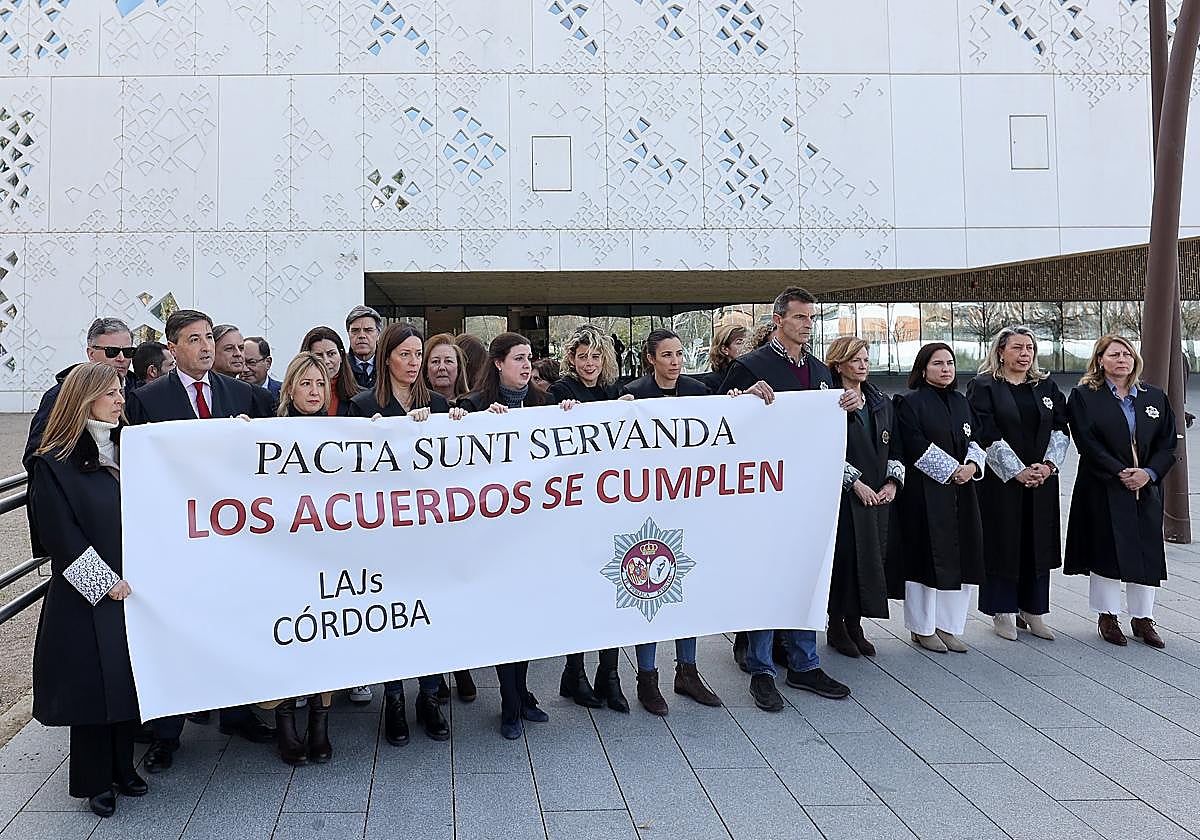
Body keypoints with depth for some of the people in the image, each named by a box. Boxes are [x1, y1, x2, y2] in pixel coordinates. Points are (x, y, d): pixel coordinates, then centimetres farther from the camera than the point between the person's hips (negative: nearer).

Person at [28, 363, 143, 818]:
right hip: (87, 596, -5)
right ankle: (96, 781, 17)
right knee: (92, 681, 3)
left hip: (133, 589, 5)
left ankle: (123, 767, 25)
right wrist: (106, 582, -13)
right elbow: (61, 537, -12)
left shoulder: (127, 449, 9)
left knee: (129, 676, 10)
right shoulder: (54, 463, -9)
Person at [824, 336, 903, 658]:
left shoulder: (882, 402, 15)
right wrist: (855, 483, -14)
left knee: (871, 556, 5)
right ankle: (836, 626, 8)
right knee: (844, 556, -4)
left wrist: (892, 483, 2)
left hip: (878, 495, 6)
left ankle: (854, 624, 15)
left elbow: (894, 448, 16)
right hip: (843, 495, -6)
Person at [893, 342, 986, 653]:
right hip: (925, 493, -7)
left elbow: (975, 441, 15)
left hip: (961, 492, 7)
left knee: (961, 558, 7)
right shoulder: (911, 403, -6)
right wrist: (952, 470, -14)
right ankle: (923, 628, 10)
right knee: (928, 558, -2)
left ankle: (948, 627, 17)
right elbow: (916, 448, -13)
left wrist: (973, 465, -5)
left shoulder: (961, 402, 16)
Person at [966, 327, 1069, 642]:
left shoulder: (1047, 387, 12)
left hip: (1042, 482, 5)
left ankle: (1033, 610, 18)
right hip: (1001, 480, -5)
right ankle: (1003, 613, 11)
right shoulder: (983, 386, -4)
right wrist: (1018, 472, -17)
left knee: (1038, 542, 7)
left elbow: (1060, 429, 6)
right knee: (1003, 543, 0)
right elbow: (987, 435, -12)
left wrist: (1049, 465, -10)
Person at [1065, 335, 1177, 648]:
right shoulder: (1084, 396, -2)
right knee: (1105, 551, 0)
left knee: (1146, 551, 6)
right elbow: (1088, 443, -10)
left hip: (1146, 490, 4)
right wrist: (1120, 473, -17)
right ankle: (1108, 616, 13)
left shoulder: (1155, 397, 10)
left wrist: (1148, 473, -10)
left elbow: (1167, 444, 6)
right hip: (1102, 490, -4)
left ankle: (1142, 617, 19)